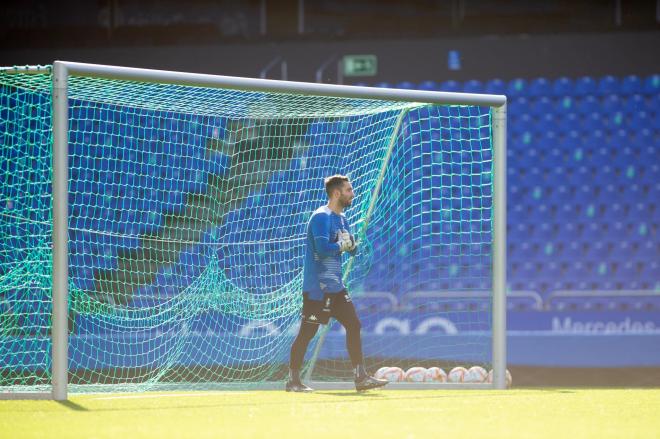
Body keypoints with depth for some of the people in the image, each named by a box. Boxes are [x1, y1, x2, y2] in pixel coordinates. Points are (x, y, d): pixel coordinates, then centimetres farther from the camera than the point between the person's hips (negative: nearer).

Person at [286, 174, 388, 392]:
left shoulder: (342, 219, 14)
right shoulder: (321, 217, -15)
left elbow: (352, 249, 17)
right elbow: (323, 248, -28)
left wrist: (351, 245, -5)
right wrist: (342, 245, -11)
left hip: (336, 287, 9)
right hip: (316, 287, -9)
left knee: (354, 325, 4)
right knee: (307, 332, -3)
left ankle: (361, 378, 5)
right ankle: (293, 380, 6)